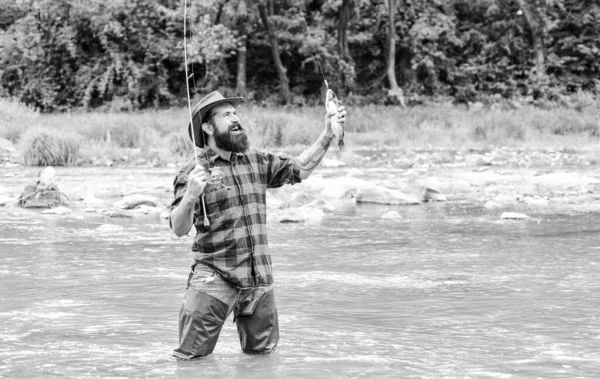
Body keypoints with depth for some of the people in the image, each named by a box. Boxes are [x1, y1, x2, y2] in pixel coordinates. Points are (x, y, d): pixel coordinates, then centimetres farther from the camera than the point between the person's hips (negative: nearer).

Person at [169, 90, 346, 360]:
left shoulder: (256, 161, 11)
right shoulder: (194, 171, -7)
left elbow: (299, 169, 17)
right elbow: (178, 229, -11)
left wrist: (327, 135, 6)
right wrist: (190, 196, -31)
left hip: (259, 277, 5)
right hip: (214, 277, -5)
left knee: (262, 351, 14)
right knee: (192, 356, -8)